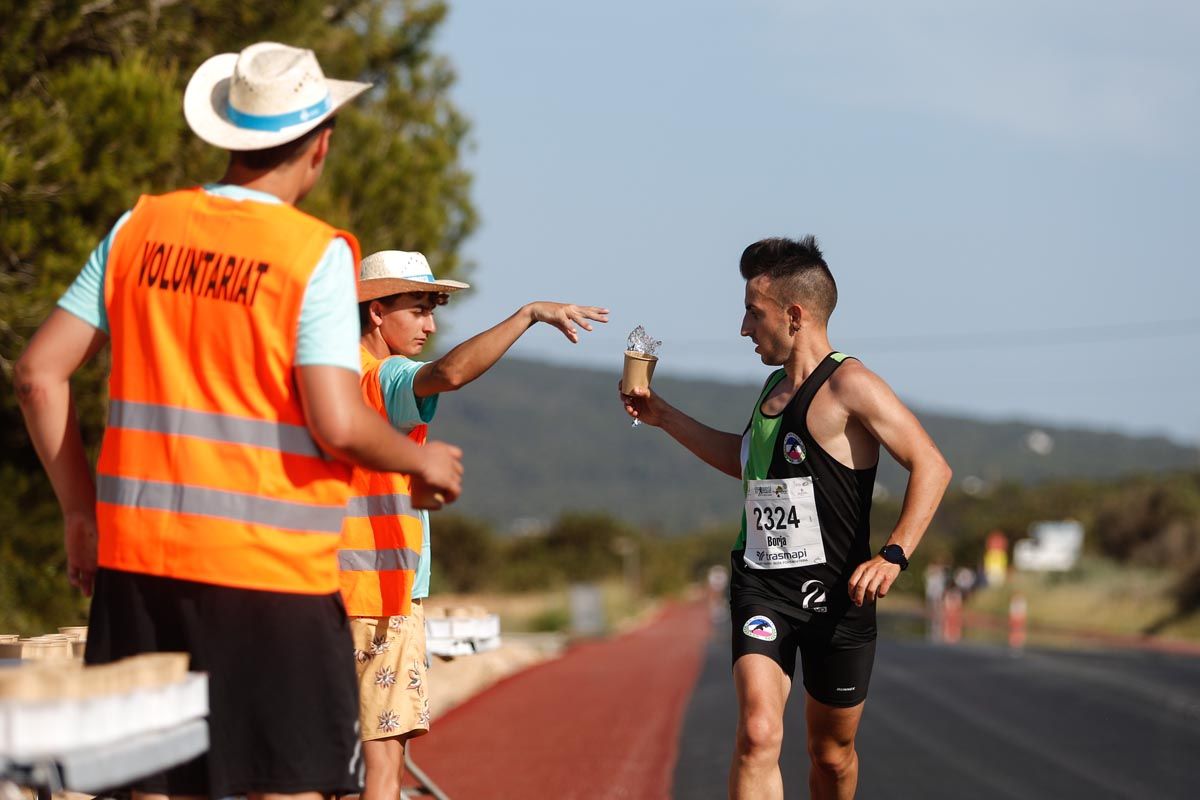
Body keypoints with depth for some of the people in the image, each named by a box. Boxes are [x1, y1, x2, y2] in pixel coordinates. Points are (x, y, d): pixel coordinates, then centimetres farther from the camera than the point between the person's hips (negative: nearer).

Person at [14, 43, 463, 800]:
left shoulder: (141, 229, 7)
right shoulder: (316, 254, -8)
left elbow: (40, 374, 7)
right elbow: (337, 424, -16)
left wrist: (81, 510, 15)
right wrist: (422, 460, 3)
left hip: (138, 560, 5)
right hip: (268, 569, -5)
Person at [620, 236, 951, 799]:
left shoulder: (848, 385, -10)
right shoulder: (774, 387, 14)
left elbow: (931, 467, -16)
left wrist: (893, 555, -26)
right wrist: (662, 416, 28)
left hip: (834, 594, -4)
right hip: (761, 588, 5)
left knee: (831, 755, 10)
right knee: (757, 735, -17)